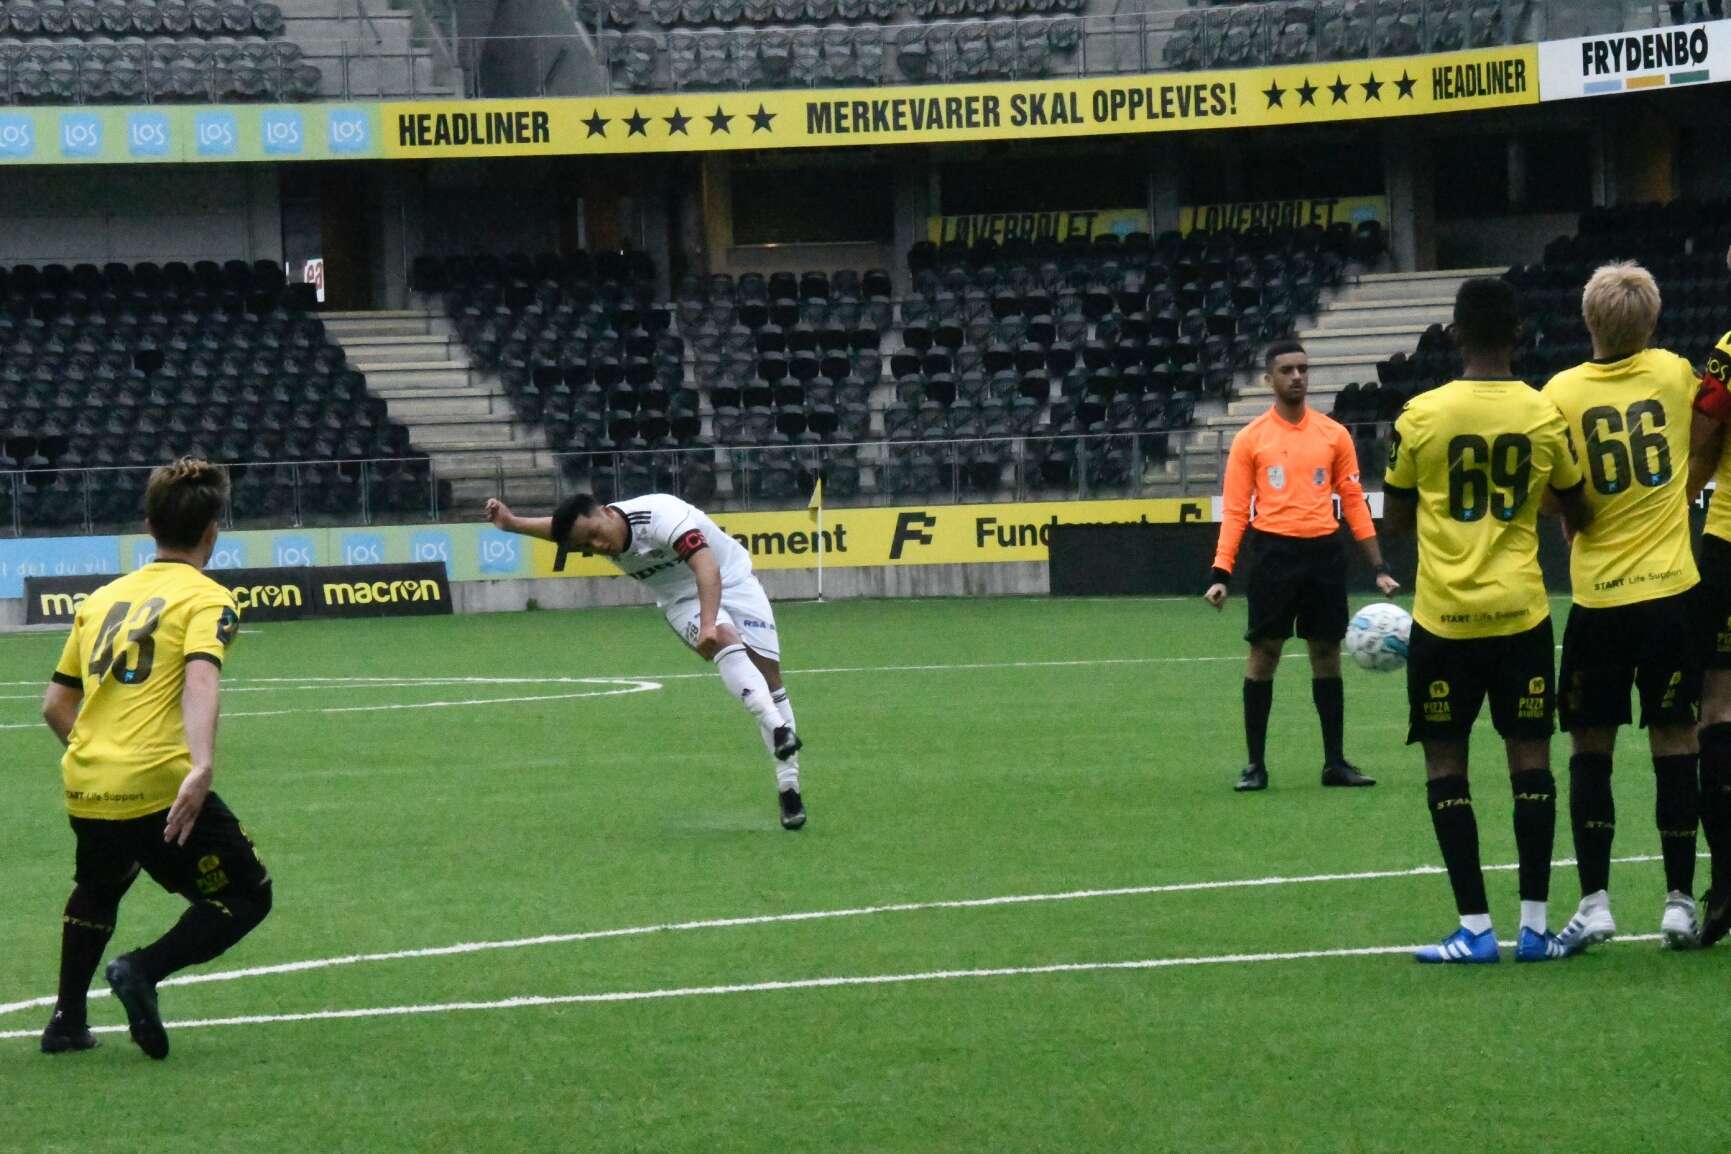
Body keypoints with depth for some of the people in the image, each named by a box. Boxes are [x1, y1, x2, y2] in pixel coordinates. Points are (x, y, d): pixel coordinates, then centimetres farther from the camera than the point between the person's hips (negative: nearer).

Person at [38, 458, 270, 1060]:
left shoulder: (102, 598, 18)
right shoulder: (207, 599, 0)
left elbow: (56, 704, 21)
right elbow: (199, 678, -20)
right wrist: (201, 768, -33)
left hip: (84, 785, 6)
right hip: (158, 786, -6)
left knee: (96, 892, 34)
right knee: (247, 896, 8)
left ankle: (66, 1021, 31)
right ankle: (144, 970, -12)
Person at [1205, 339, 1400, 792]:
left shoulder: (1334, 434, 7)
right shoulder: (1250, 439, 1)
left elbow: (1354, 503, 9)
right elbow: (1234, 512, 0)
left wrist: (1379, 567, 5)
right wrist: (1220, 573, -8)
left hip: (1323, 551, 2)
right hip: (1274, 551, -2)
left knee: (1327, 654, 5)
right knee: (1264, 654, -1)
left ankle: (1335, 761, 12)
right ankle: (1255, 764, 5)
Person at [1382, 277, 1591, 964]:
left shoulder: (1421, 416, -6)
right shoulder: (1545, 417, -2)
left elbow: (1393, 519, 3)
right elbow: (1578, 514, 12)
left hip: (1444, 618, -1)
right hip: (1522, 611, 1)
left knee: (1445, 763, 5)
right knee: (1530, 756, 6)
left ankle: (1475, 928, 0)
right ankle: (1534, 925, 4)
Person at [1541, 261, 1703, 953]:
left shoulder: (1561, 392, -6)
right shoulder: (1676, 375, 0)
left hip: (1598, 595, -1)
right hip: (1671, 586, 1)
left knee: (1591, 749, 7)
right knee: (1674, 743, 6)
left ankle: (1594, 902, 2)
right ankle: (1679, 902, 6)